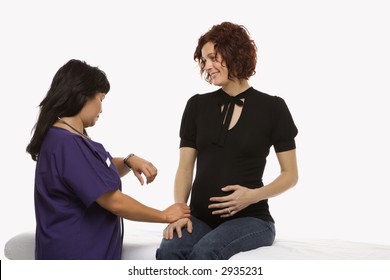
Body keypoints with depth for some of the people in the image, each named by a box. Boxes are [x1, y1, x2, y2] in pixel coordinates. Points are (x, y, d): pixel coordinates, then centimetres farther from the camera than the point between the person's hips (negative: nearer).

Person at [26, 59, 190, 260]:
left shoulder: (72, 138, 9)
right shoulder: (67, 145, -22)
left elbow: (104, 172, 23)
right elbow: (115, 202, -20)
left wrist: (129, 161, 1)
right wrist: (165, 216, -8)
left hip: (91, 250, 10)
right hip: (74, 253, -10)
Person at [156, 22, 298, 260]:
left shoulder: (272, 108, 0)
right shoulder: (197, 106, 10)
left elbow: (290, 174, 3)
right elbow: (185, 168, 8)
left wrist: (254, 195, -15)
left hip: (250, 218, -3)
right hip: (200, 217, 3)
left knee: (205, 252, -35)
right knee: (168, 252, -31)